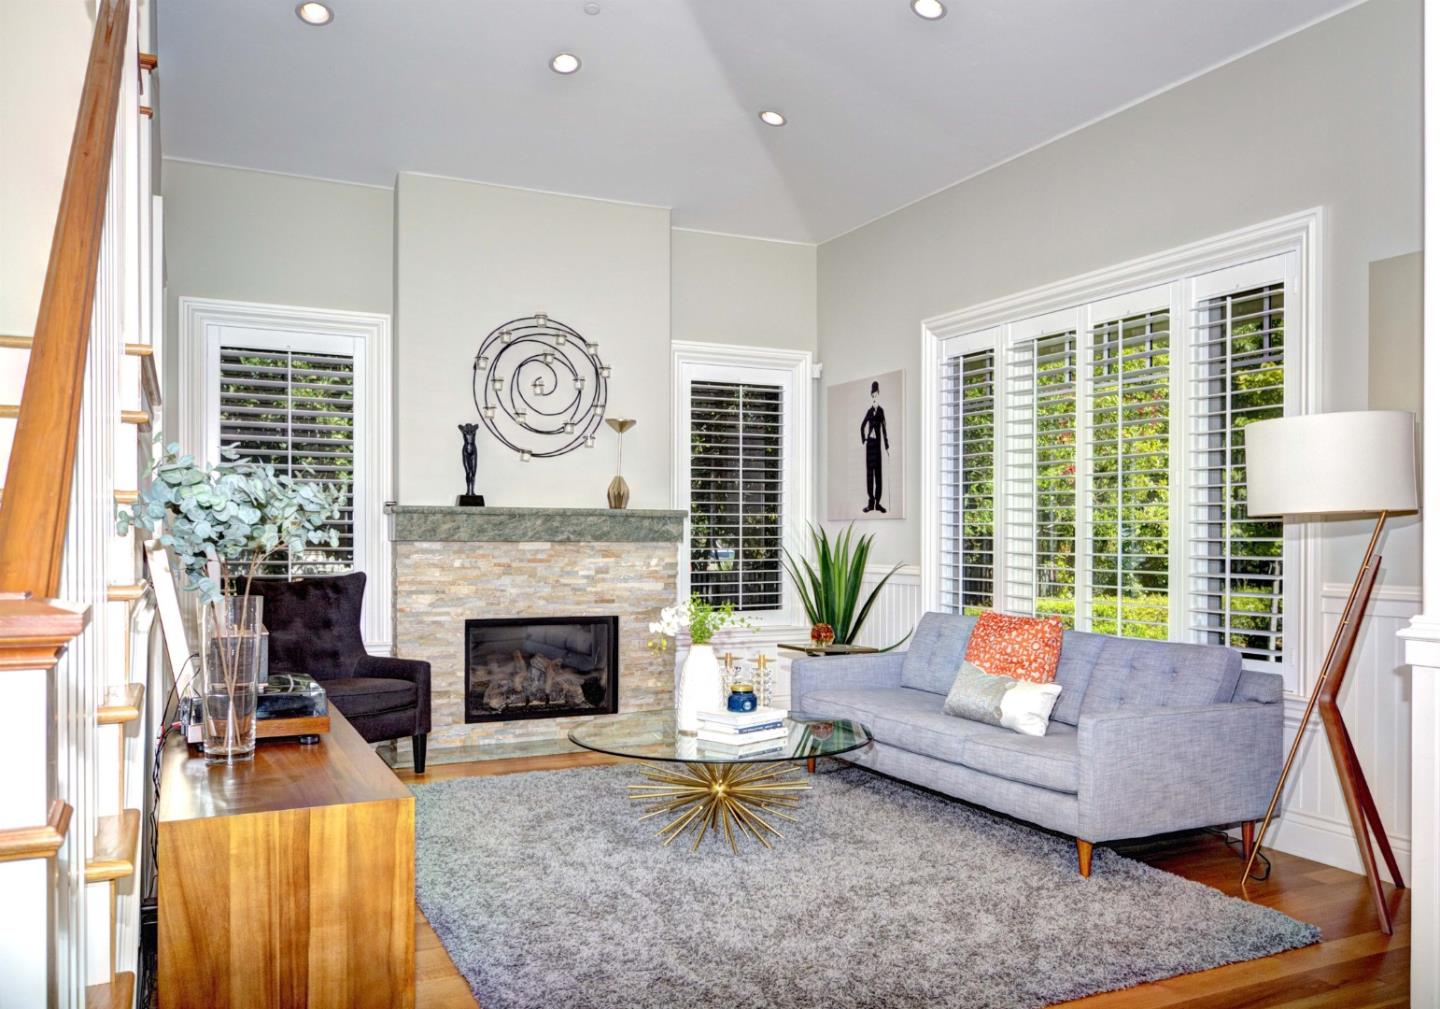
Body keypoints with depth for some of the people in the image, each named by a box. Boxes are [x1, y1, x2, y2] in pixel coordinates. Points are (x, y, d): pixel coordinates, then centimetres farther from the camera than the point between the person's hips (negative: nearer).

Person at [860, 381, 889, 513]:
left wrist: (887, 445, -6)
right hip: (869, 443, 4)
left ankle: (877, 502, 3)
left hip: (878, 443, -4)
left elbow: (884, 429, -4)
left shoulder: (881, 410, -2)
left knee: (878, 472, -2)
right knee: (869, 472, 5)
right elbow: (862, 426, 19)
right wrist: (863, 440, 9)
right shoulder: (869, 411, 8)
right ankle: (871, 501, 10)